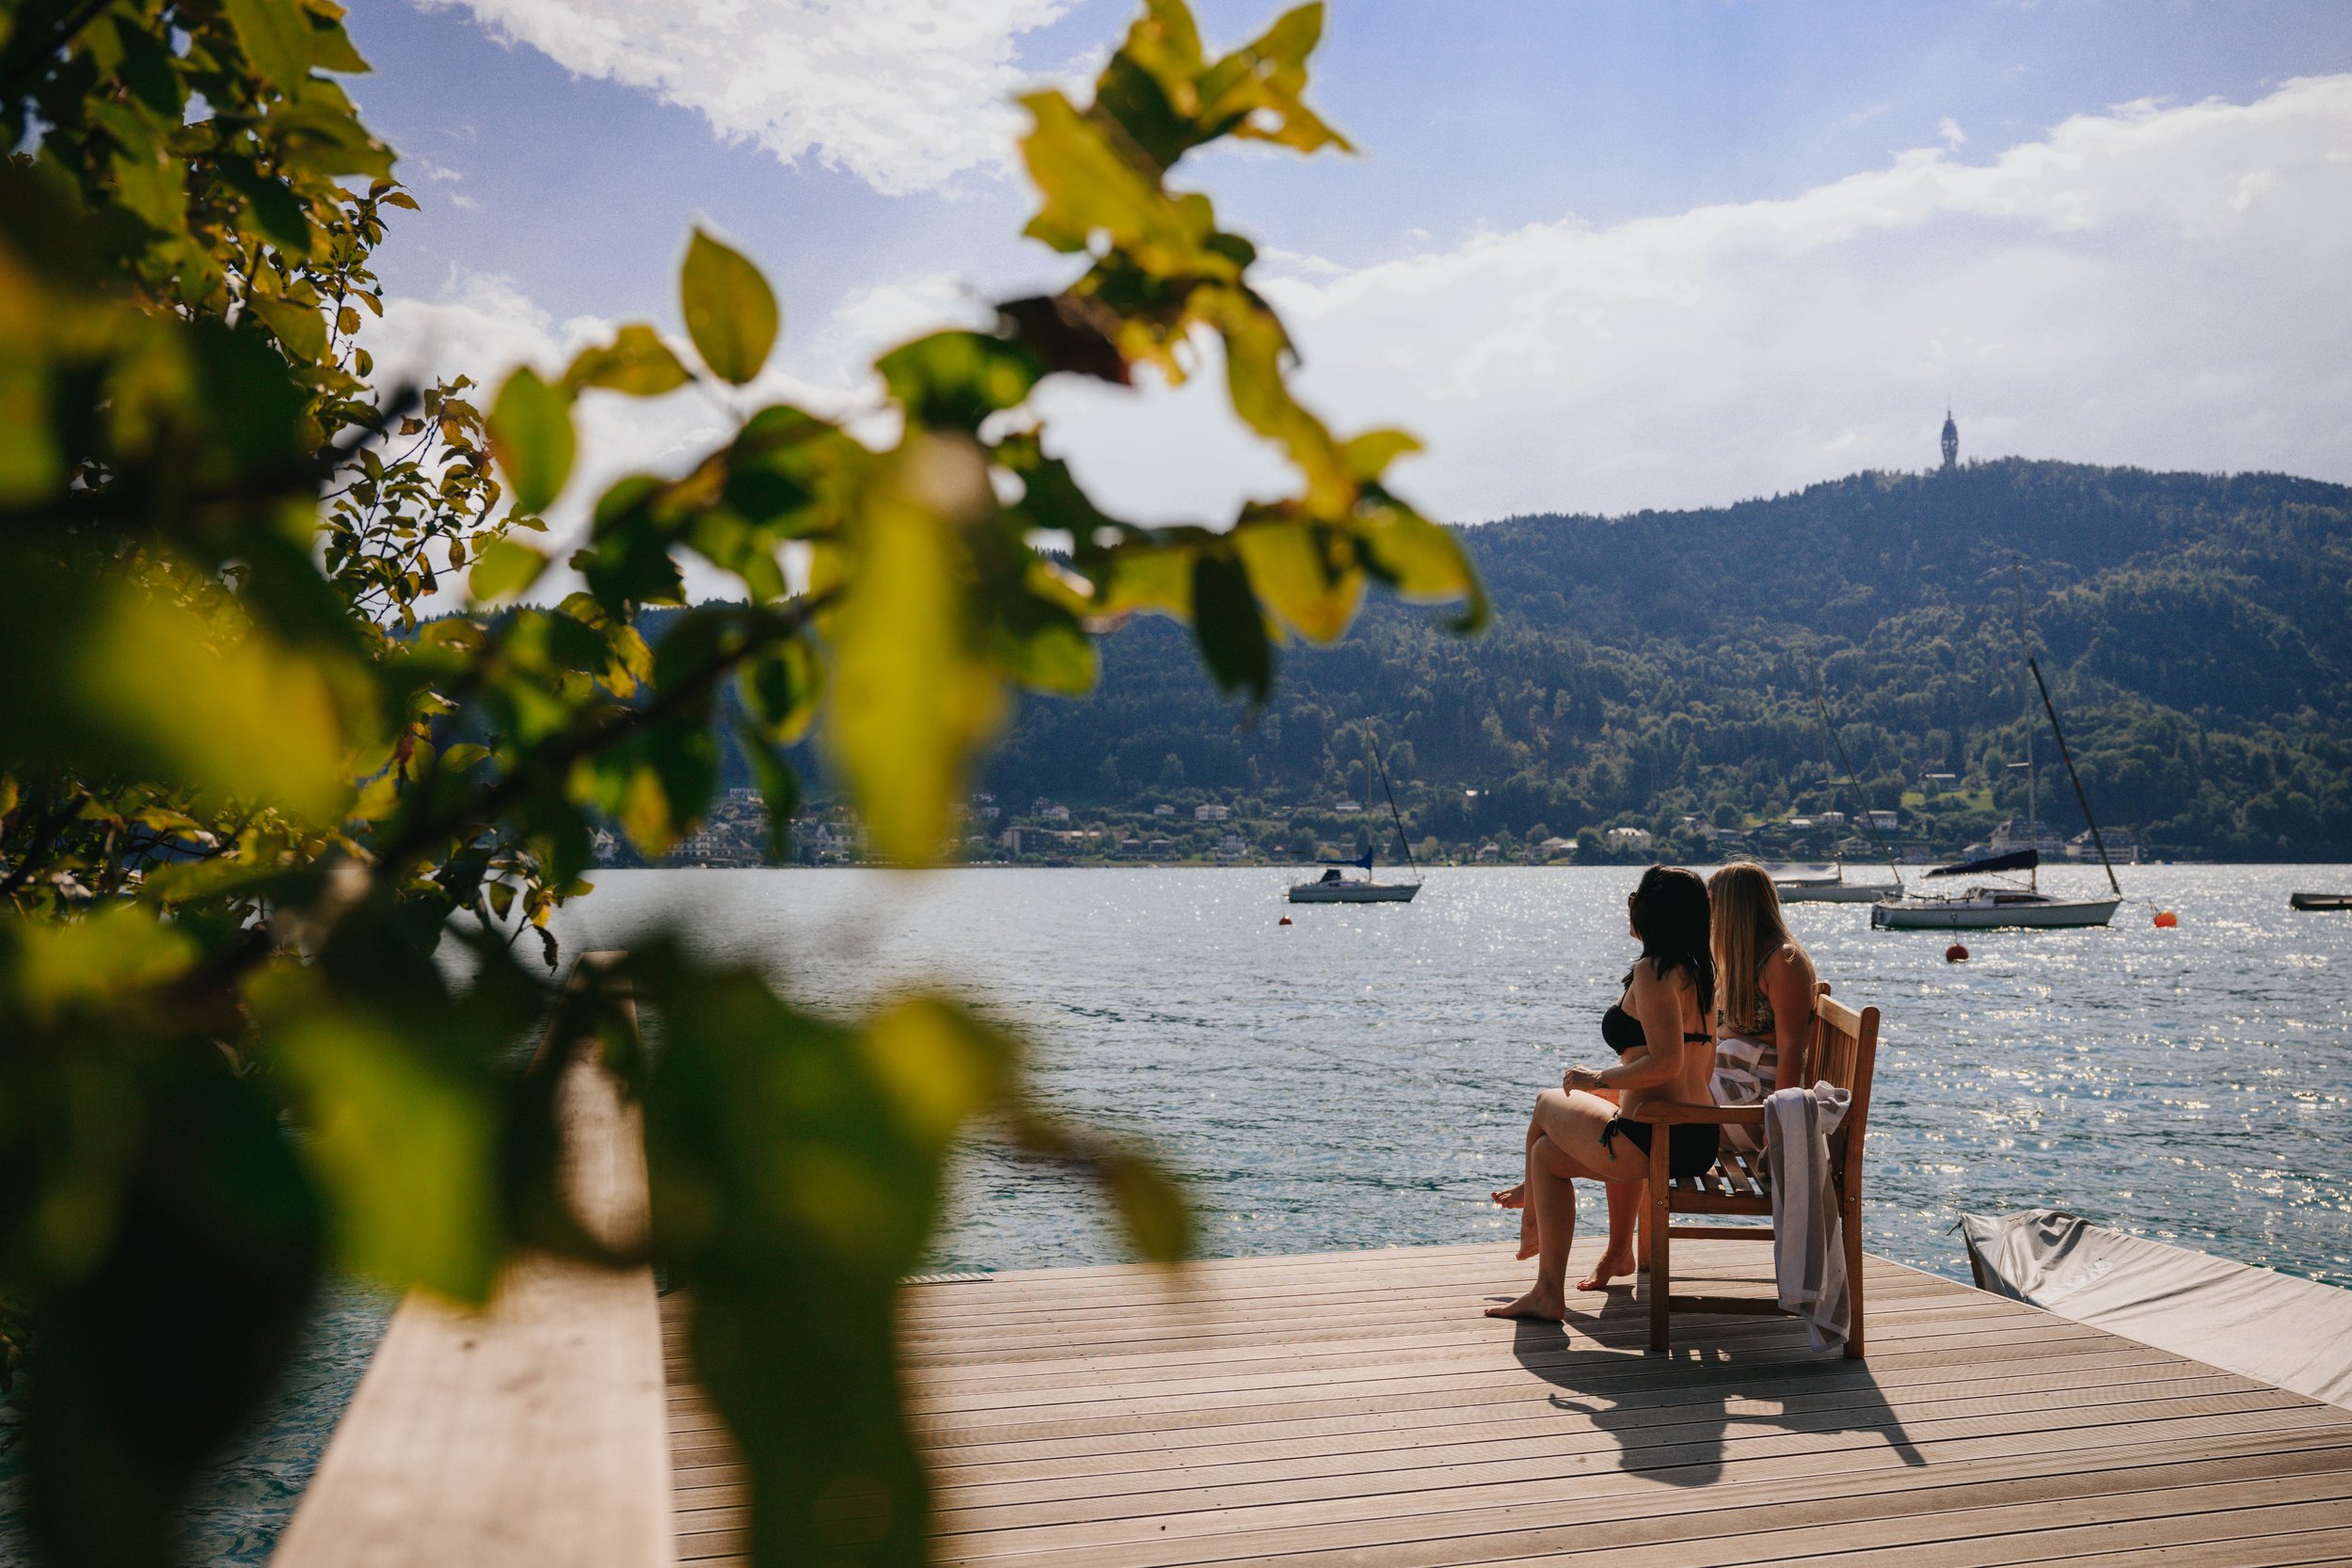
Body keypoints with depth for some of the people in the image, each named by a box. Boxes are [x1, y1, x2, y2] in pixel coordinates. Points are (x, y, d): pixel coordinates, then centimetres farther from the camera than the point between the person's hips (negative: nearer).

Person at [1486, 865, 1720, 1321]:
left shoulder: (1652, 971, -15)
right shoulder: (1699, 971, 12)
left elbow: (1666, 1061, -25)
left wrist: (1599, 1078, -10)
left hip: (1655, 1140, -8)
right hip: (1701, 1142, 9)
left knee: (1548, 1104, 19)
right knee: (1548, 1152, 24)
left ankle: (1531, 1220, 41)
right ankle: (1548, 1293, 30)